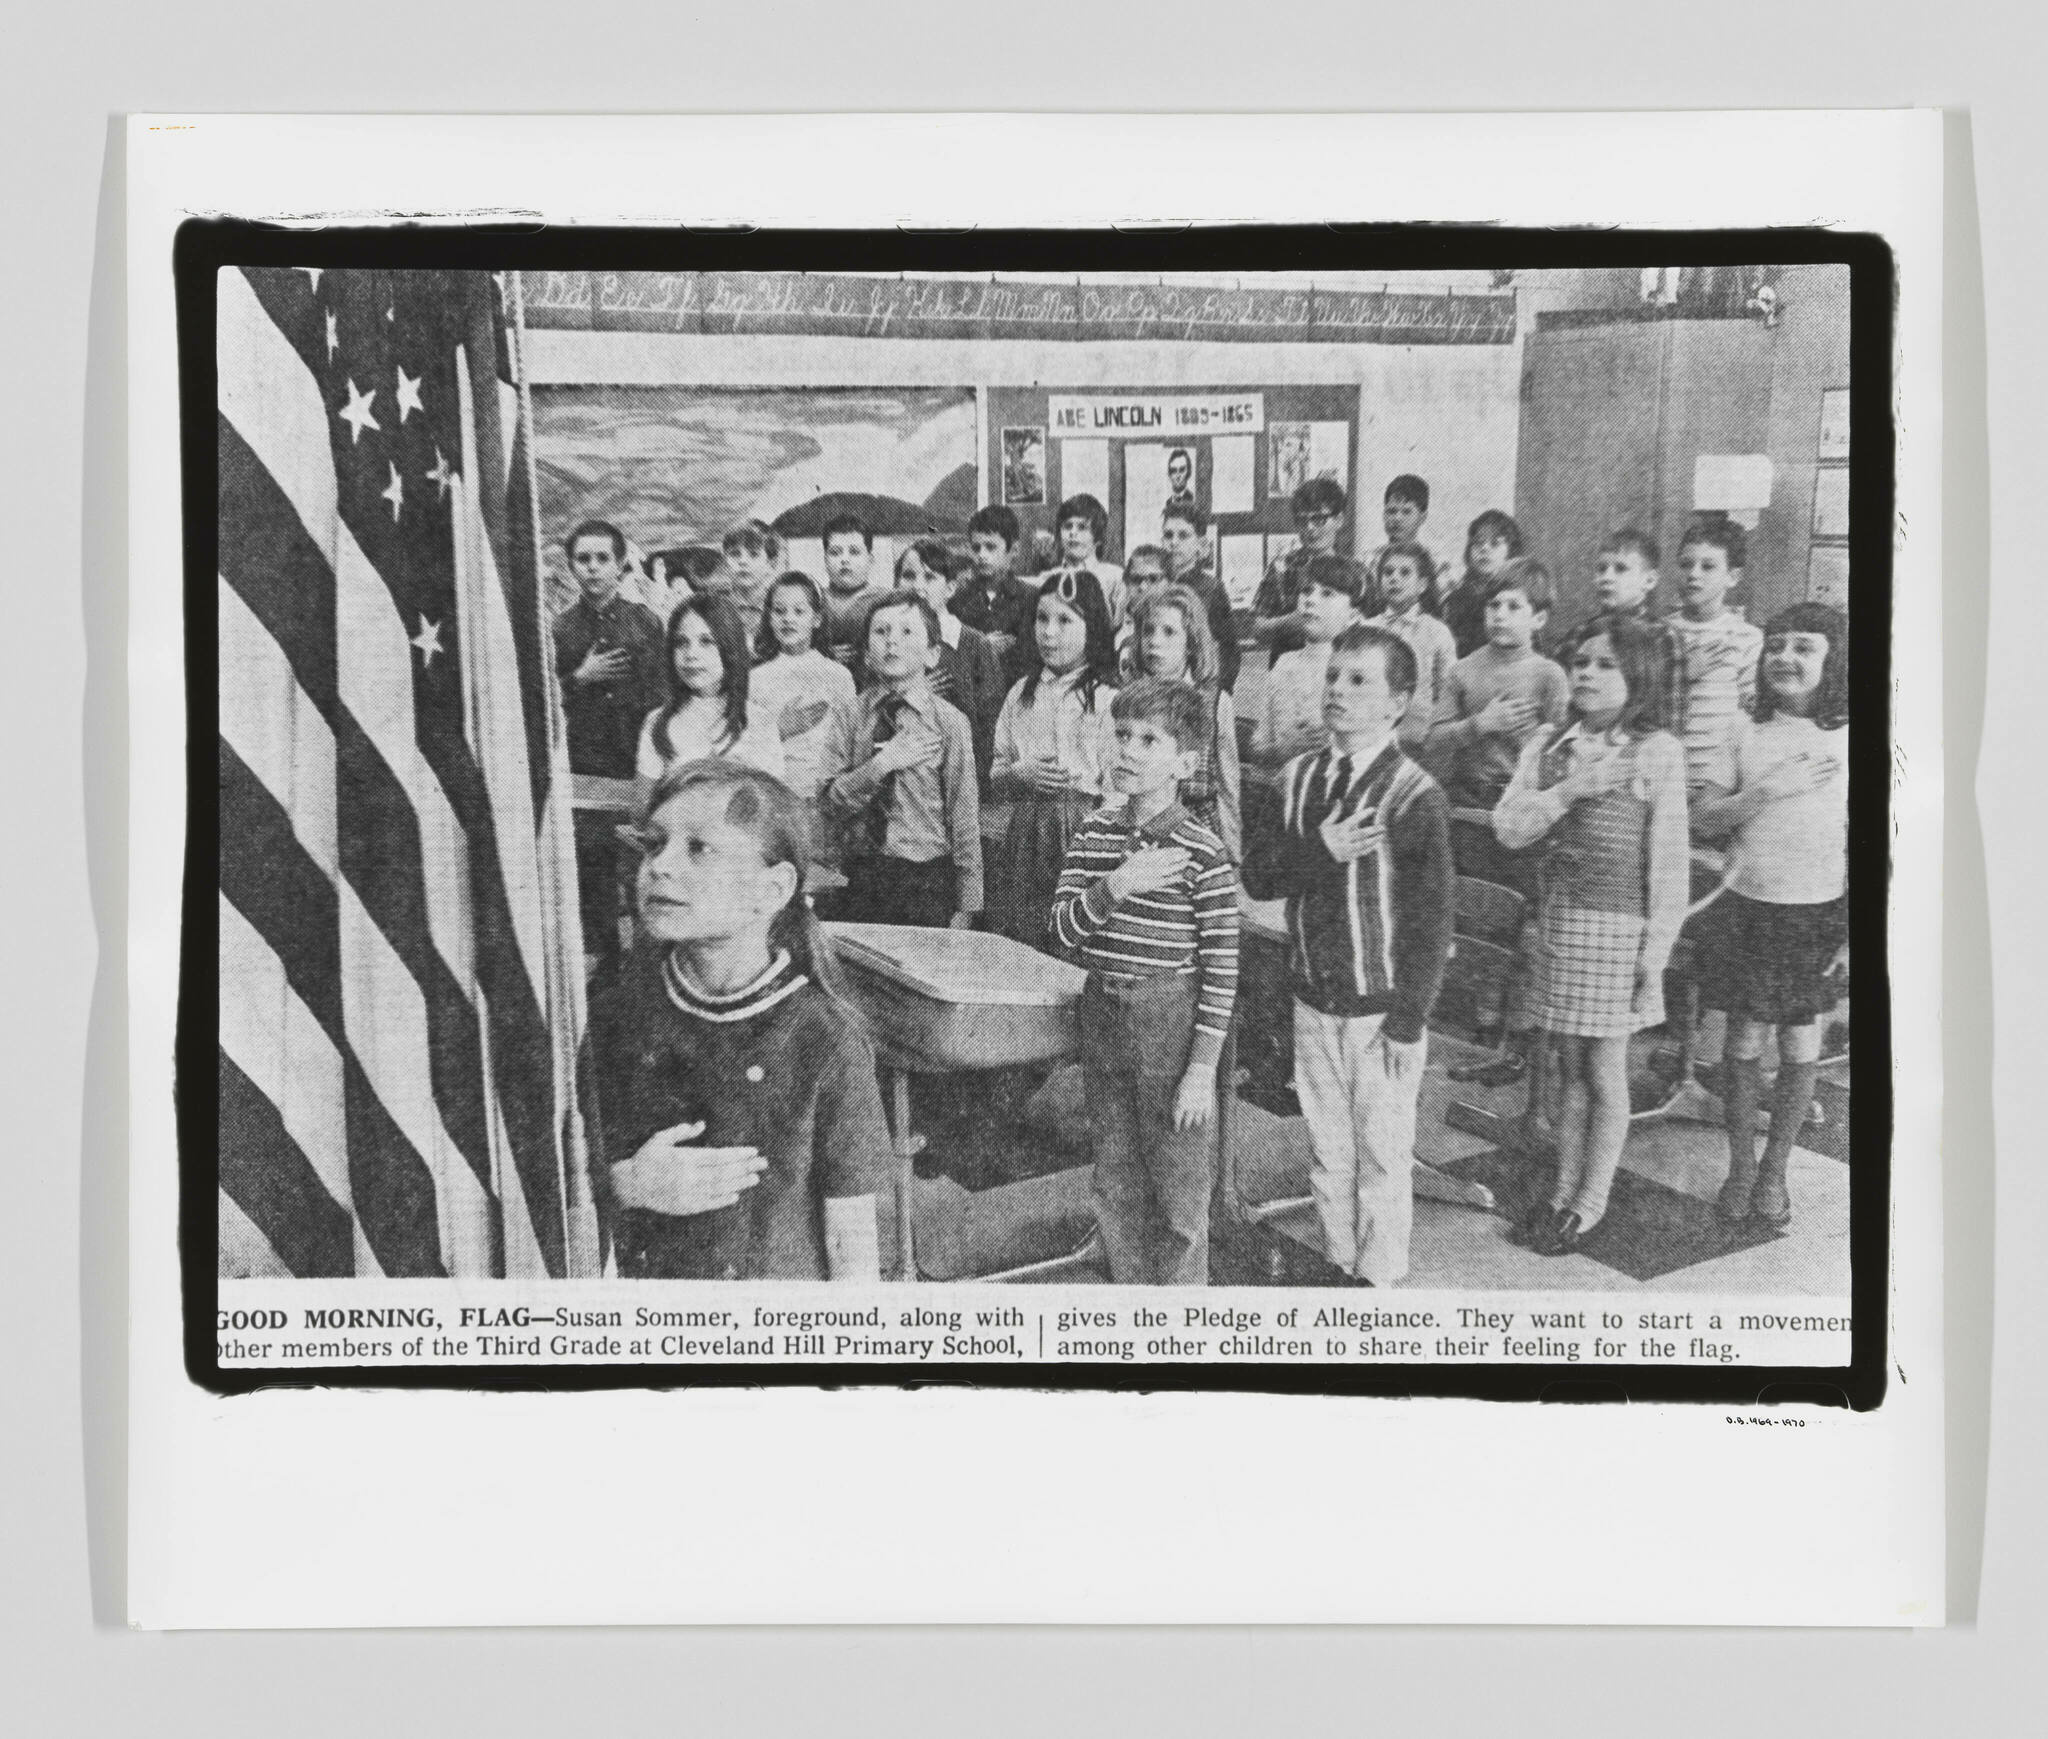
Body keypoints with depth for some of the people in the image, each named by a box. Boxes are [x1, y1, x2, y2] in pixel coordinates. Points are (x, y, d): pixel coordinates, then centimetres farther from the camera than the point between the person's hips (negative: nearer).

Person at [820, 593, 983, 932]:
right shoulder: (847, 717, 3)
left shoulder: (951, 722, -3)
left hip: (929, 882, -2)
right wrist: (881, 765, -16)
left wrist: (965, 907, -3)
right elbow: (832, 801, -2)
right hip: (863, 878, 2)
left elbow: (965, 818, -2)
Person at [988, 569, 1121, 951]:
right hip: (1024, 836, 5)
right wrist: (1020, 774, -3)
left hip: (1083, 832, -5)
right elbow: (995, 779, 15)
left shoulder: (1107, 697, -6)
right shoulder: (1023, 693, 12)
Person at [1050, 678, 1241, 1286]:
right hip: (1102, 1018, 5)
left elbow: (1221, 968, -11)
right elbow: (1063, 929, -2)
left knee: (1178, 1195, 3)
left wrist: (1202, 1068, -13)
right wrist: (1116, 886, -20)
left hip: (1172, 1023, -5)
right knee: (1116, 1185, 15)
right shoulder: (1093, 835, 3)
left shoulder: (1203, 853, -12)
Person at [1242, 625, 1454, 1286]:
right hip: (1312, 1006, 5)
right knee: (1328, 1157, 15)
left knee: (1381, 1163, 6)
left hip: (1381, 1011, -5)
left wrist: (1407, 1023, -13)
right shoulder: (1296, 778, 4)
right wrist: (1317, 852, -17)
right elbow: (1256, 876, 1)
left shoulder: (1413, 795, -12)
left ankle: (1379, 1287, 19)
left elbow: (1430, 920, -12)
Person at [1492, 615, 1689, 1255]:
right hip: (1558, 919, 4)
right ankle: (1563, 1191, 23)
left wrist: (1656, 949, -10)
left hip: (1618, 925, -4)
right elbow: (1508, 829, -2)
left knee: (1605, 1070, 5)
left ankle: (1589, 1203, 16)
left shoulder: (1657, 751, -8)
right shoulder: (1548, 746, 6)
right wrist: (1570, 789, -16)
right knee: (1569, 1065, 13)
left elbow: (1668, 859, -8)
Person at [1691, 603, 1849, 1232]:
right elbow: (1704, 819, -3)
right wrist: (1770, 788, -17)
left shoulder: (1850, 739, -3)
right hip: (1745, 907, 1)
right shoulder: (1743, 733, 0)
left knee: (1801, 1047, 6)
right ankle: (1740, 1166, 23)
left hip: (1818, 915, -1)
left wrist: (1857, 930, -5)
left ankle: (1775, 1171, 23)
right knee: (1744, 1042, 6)